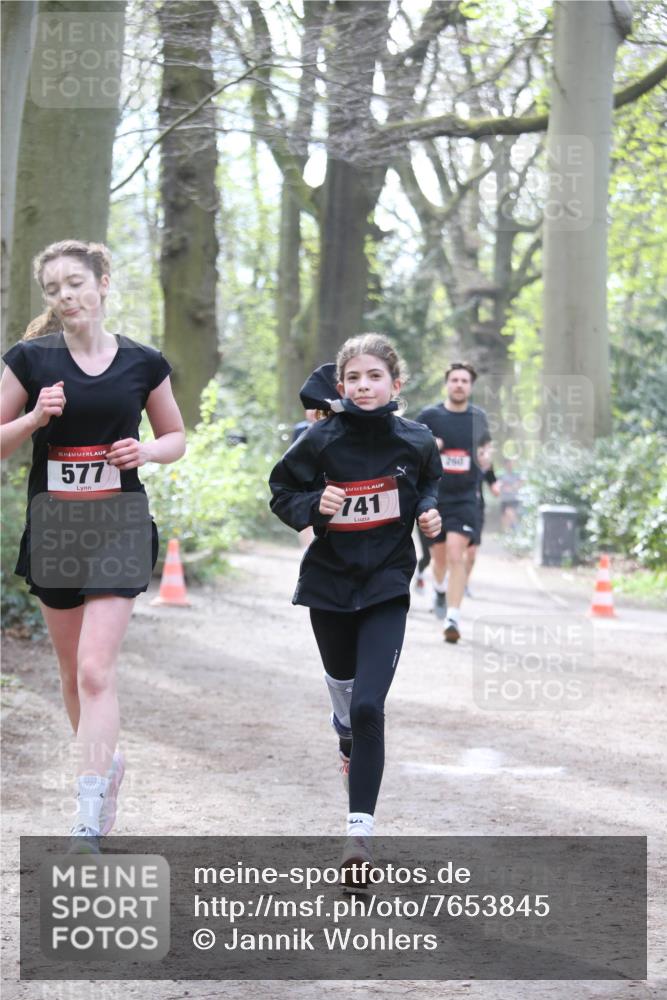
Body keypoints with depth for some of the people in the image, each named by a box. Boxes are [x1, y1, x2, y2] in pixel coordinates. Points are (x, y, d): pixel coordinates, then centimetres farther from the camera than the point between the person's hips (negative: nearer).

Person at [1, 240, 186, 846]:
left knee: (96, 670, -14)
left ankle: (89, 825, -15)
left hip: (119, 528, -2)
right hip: (52, 528, 2)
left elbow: (176, 437, 13)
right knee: (74, 671, 13)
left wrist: (147, 450, -8)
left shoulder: (143, 364, 0)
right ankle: (107, 762, 40)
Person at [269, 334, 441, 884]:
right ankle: (348, 734, 62)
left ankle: (361, 829, -14)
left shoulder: (414, 440, -7)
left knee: (369, 707, -15)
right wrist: (314, 504, -21)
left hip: (387, 584, -2)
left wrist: (429, 511, -5)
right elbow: (282, 493, -1)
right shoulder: (321, 440, -11)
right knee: (342, 678, 26)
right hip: (329, 579, 2)